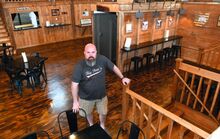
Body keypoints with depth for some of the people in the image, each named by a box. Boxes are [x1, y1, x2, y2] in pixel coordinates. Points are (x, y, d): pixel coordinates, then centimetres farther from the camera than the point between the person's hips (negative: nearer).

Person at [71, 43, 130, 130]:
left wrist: (122, 78, -1)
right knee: (88, 113, 25)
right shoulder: (79, 67, -27)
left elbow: (114, 67, -3)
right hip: (86, 97, -1)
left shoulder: (102, 59, -21)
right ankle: (91, 125, 58)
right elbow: (74, 85, -21)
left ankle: (102, 126, 55)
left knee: (103, 113, 22)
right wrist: (75, 101, -18)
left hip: (101, 95, 2)